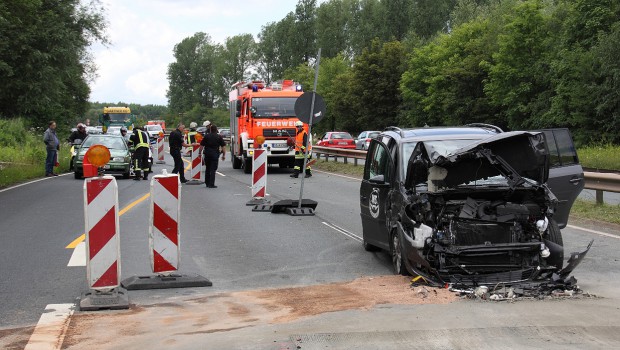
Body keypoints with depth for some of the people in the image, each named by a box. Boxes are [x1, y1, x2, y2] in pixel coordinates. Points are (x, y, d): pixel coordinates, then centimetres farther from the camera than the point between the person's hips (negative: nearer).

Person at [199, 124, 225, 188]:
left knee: (207, 169, 16)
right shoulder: (219, 137, 1)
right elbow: (223, 146, -1)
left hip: (207, 154, 2)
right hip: (215, 154, -2)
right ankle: (211, 184, -8)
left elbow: (201, 145, 3)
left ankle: (207, 183, 23)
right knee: (213, 170, -3)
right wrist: (224, 155, 5)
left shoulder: (206, 136, 4)